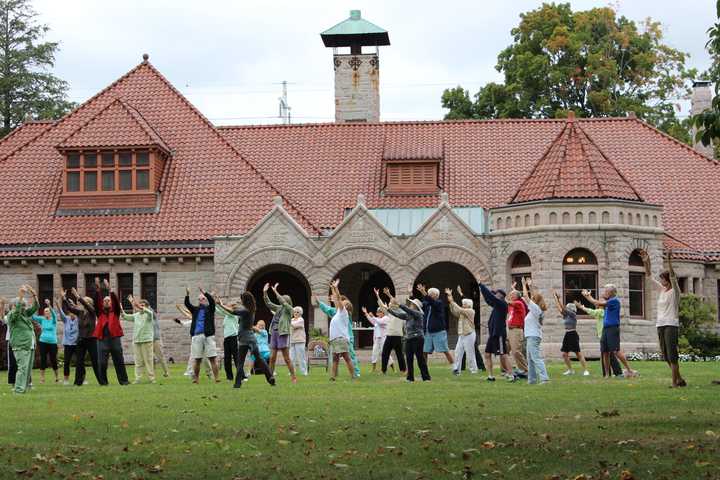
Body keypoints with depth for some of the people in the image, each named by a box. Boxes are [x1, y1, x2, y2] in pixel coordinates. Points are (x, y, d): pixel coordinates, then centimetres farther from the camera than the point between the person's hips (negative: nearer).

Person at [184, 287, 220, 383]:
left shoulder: (210, 309, 11)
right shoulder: (195, 310, 18)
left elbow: (212, 301, -6)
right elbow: (187, 304, 5)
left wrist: (204, 292, -18)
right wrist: (187, 294, -12)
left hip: (208, 335, -2)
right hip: (196, 336, 2)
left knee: (213, 358, -7)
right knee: (196, 359, 2)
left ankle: (216, 377, -9)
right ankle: (196, 378, 7)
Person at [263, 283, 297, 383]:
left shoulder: (289, 309, -2)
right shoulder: (278, 308, 15)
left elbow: (283, 302, -17)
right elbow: (268, 303, 13)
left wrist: (275, 291, -18)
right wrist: (265, 293, 1)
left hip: (283, 334, -6)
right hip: (274, 333, 6)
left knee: (286, 358, -4)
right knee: (272, 358, 5)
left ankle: (294, 377, 2)